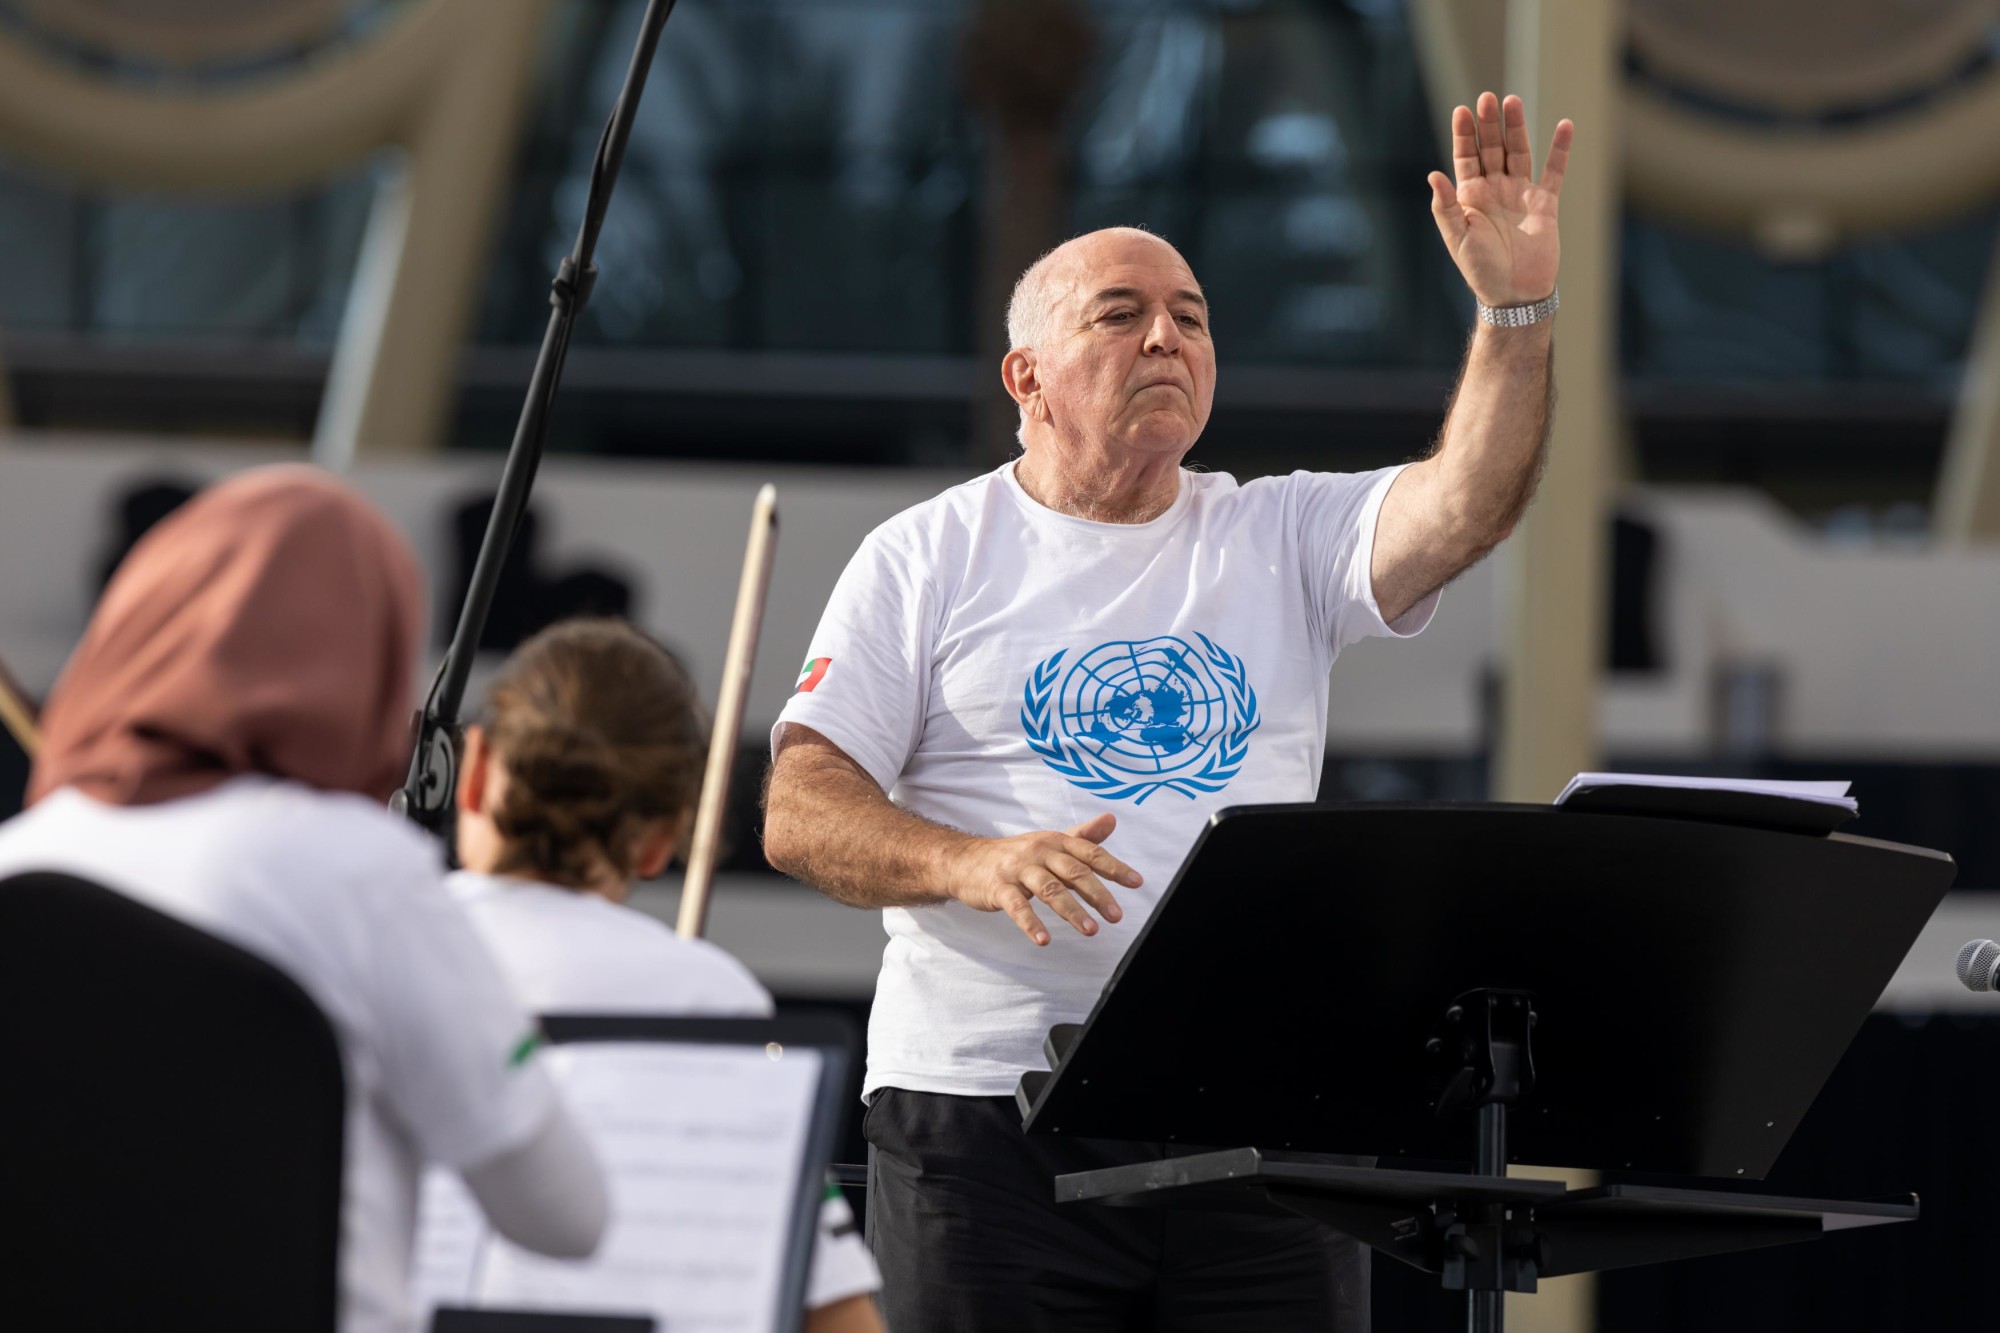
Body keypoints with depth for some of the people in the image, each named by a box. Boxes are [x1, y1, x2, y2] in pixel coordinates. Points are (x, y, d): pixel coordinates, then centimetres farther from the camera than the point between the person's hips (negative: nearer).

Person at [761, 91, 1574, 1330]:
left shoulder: (1285, 539, 14)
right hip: (990, 1121, -2)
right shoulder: (929, 557, 8)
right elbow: (801, 810, -1)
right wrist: (973, 865, -19)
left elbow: (1465, 508, -4)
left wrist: (1518, 309, -18)